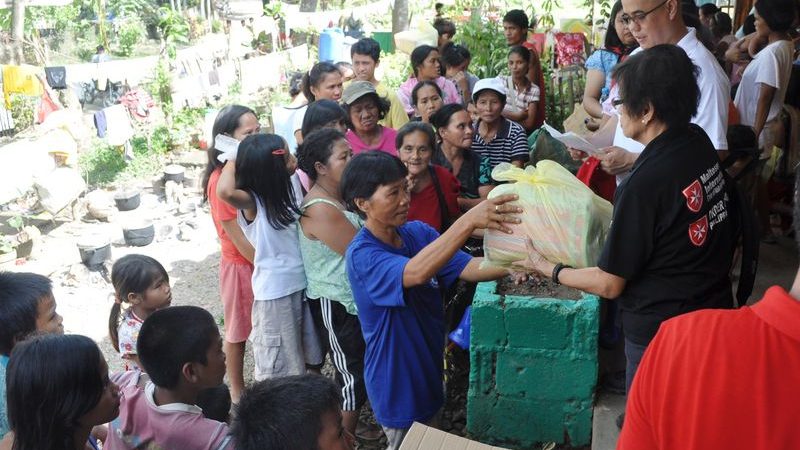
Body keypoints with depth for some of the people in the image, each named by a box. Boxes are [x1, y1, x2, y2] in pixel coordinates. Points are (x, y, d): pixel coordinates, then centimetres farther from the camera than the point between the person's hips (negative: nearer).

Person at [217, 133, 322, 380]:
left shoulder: (291, 184, -1)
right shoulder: (251, 201, -21)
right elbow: (225, 192, -42)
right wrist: (232, 163, -25)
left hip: (301, 282, 7)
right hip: (274, 291, -7)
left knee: (299, 354, 25)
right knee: (278, 364, 9)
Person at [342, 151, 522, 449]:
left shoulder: (419, 232, -6)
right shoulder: (362, 255, -28)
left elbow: (466, 268, -12)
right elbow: (415, 273, -46)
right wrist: (468, 220, -55)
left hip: (428, 368, 7)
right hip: (397, 383, -7)